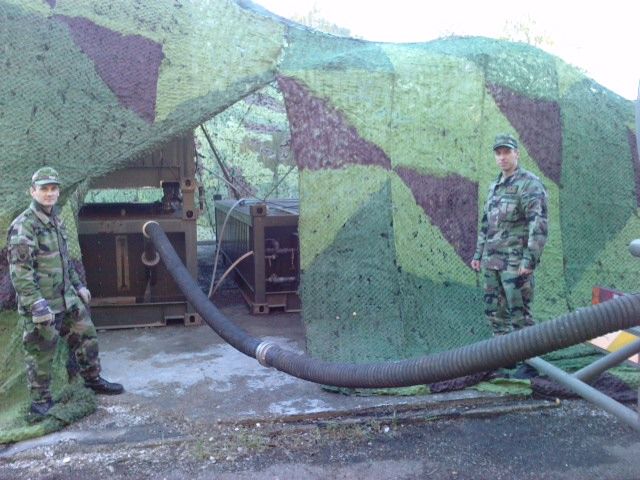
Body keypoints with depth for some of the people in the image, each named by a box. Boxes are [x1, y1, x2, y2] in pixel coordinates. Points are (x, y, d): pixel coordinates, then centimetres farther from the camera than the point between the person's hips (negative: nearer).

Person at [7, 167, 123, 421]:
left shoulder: (56, 221, 11)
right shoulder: (23, 226, -16)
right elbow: (19, 271, -21)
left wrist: (78, 285, 21)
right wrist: (37, 303, -25)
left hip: (67, 298, 8)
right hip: (42, 305, -8)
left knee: (86, 337, 16)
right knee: (40, 353, 4)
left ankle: (93, 379, 34)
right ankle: (40, 399, 20)